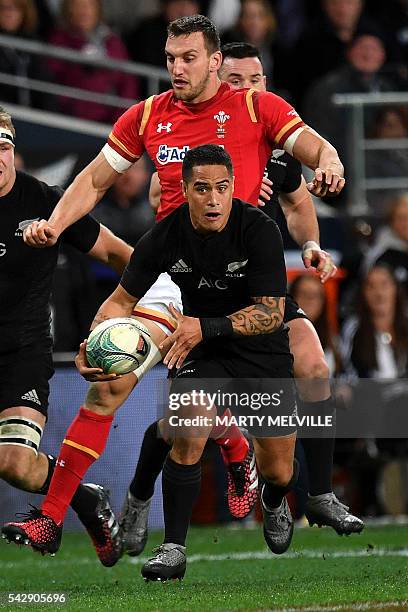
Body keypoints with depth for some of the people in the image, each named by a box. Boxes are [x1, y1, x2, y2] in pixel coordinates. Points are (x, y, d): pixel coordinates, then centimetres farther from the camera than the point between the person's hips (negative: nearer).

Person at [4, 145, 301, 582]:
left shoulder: (259, 230, -23)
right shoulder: (166, 237, -16)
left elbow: (271, 311, -25)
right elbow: (123, 299, -4)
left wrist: (206, 327, -37)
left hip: (264, 351, -1)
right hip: (202, 349, 1)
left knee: (278, 471, 4)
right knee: (188, 434, -25)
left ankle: (273, 501, 43)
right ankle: (173, 549, -14)